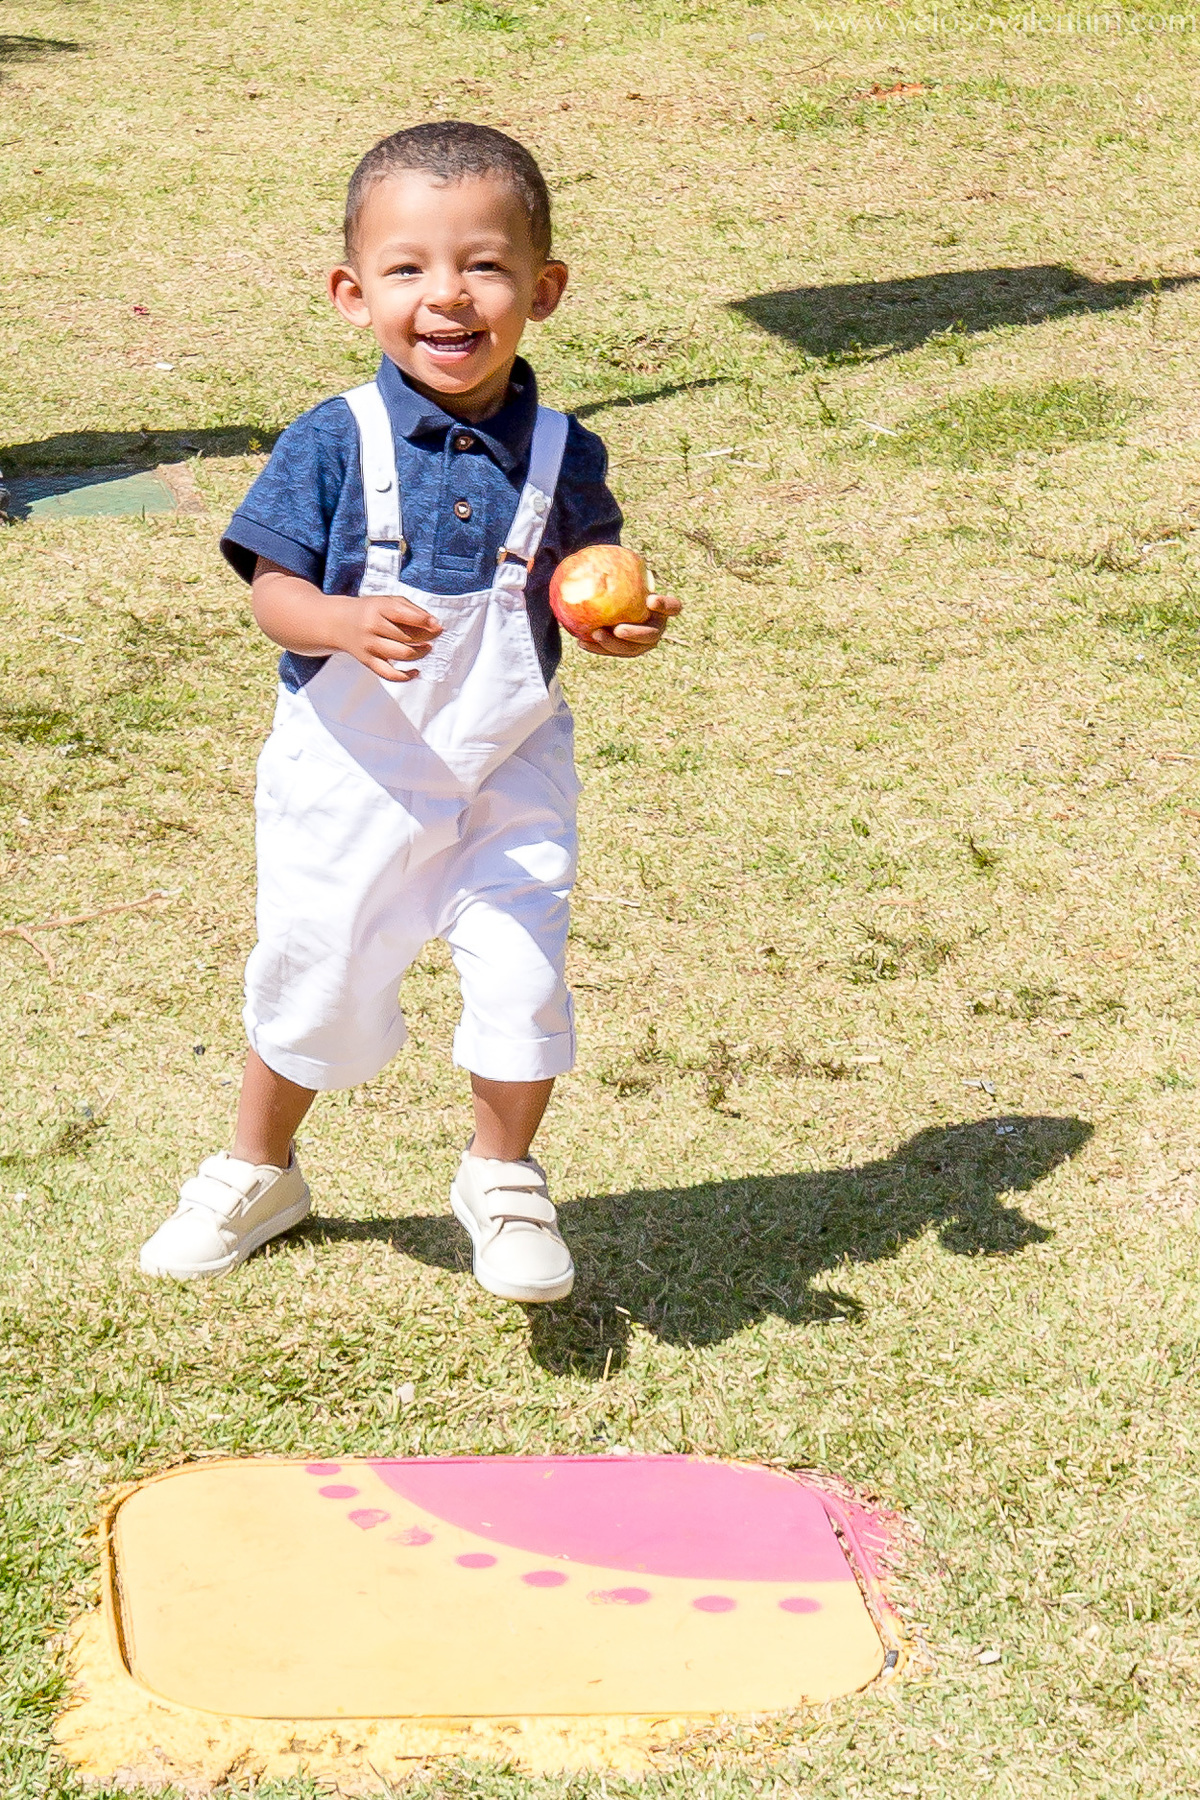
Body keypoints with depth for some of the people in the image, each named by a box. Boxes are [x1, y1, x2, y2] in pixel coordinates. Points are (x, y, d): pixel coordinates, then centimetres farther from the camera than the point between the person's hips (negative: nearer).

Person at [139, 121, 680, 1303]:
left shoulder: (562, 457, -7)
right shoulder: (334, 444, -13)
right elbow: (273, 588, -13)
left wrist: (624, 625, -16)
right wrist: (348, 624, -33)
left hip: (508, 772, 1)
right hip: (350, 772, -1)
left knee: (524, 974, -8)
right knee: (313, 976, 13)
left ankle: (503, 1178, 22)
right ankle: (257, 1174, 41)